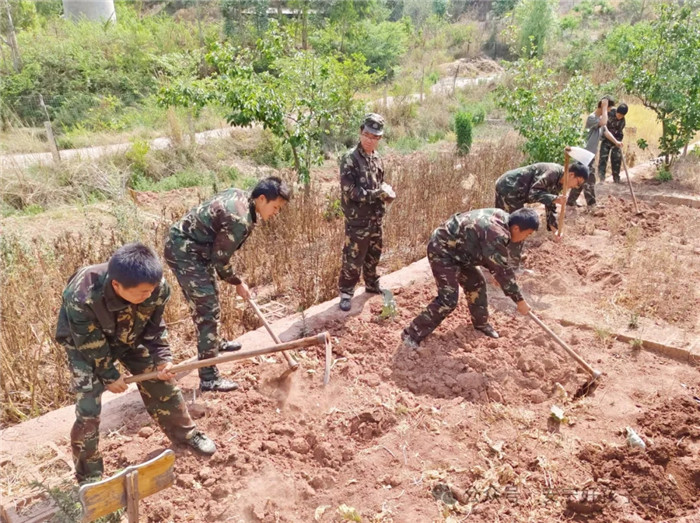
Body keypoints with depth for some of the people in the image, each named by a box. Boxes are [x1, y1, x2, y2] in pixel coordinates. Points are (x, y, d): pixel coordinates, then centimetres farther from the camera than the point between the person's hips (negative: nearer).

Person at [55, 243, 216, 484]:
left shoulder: (157, 287, -31)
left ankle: (186, 434, 27)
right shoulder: (82, 297, -42)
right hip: (86, 344, -3)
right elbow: (90, 343, -26)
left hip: (129, 337, 4)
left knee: (160, 384, 4)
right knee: (88, 407, -9)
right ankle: (89, 473, 12)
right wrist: (109, 375, -16)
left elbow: (155, 327, -12)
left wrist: (162, 357, -22)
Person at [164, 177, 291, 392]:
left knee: (205, 302, 26)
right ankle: (209, 377, -1)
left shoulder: (238, 195, 3)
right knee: (209, 311, -7)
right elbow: (220, 259, -16)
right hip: (184, 252, -10)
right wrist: (238, 283, 0)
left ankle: (214, 342, 48)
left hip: (184, 244, 10)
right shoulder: (240, 221, -25)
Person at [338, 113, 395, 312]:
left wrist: (386, 191, -6)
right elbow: (350, 191, -21)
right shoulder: (350, 159, -16)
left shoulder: (376, 157, 6)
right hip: (357, 220, -7)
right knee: (353, 259, 0)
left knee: (373, 255, 21)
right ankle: (345, 292, 16)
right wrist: (377, 194, -22)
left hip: (376, 218, 7)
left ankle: (372, 285, 40)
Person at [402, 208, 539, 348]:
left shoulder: (502, 218, 1)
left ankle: (481, 324, 38)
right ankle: (412, 334, -5)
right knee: (448, 299, -13)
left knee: (476, 284, 17)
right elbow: (503, 270, -23)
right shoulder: (496, 235, -29)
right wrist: (520, 301, -14)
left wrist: (495, 273, 27)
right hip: (442, 250, -10)